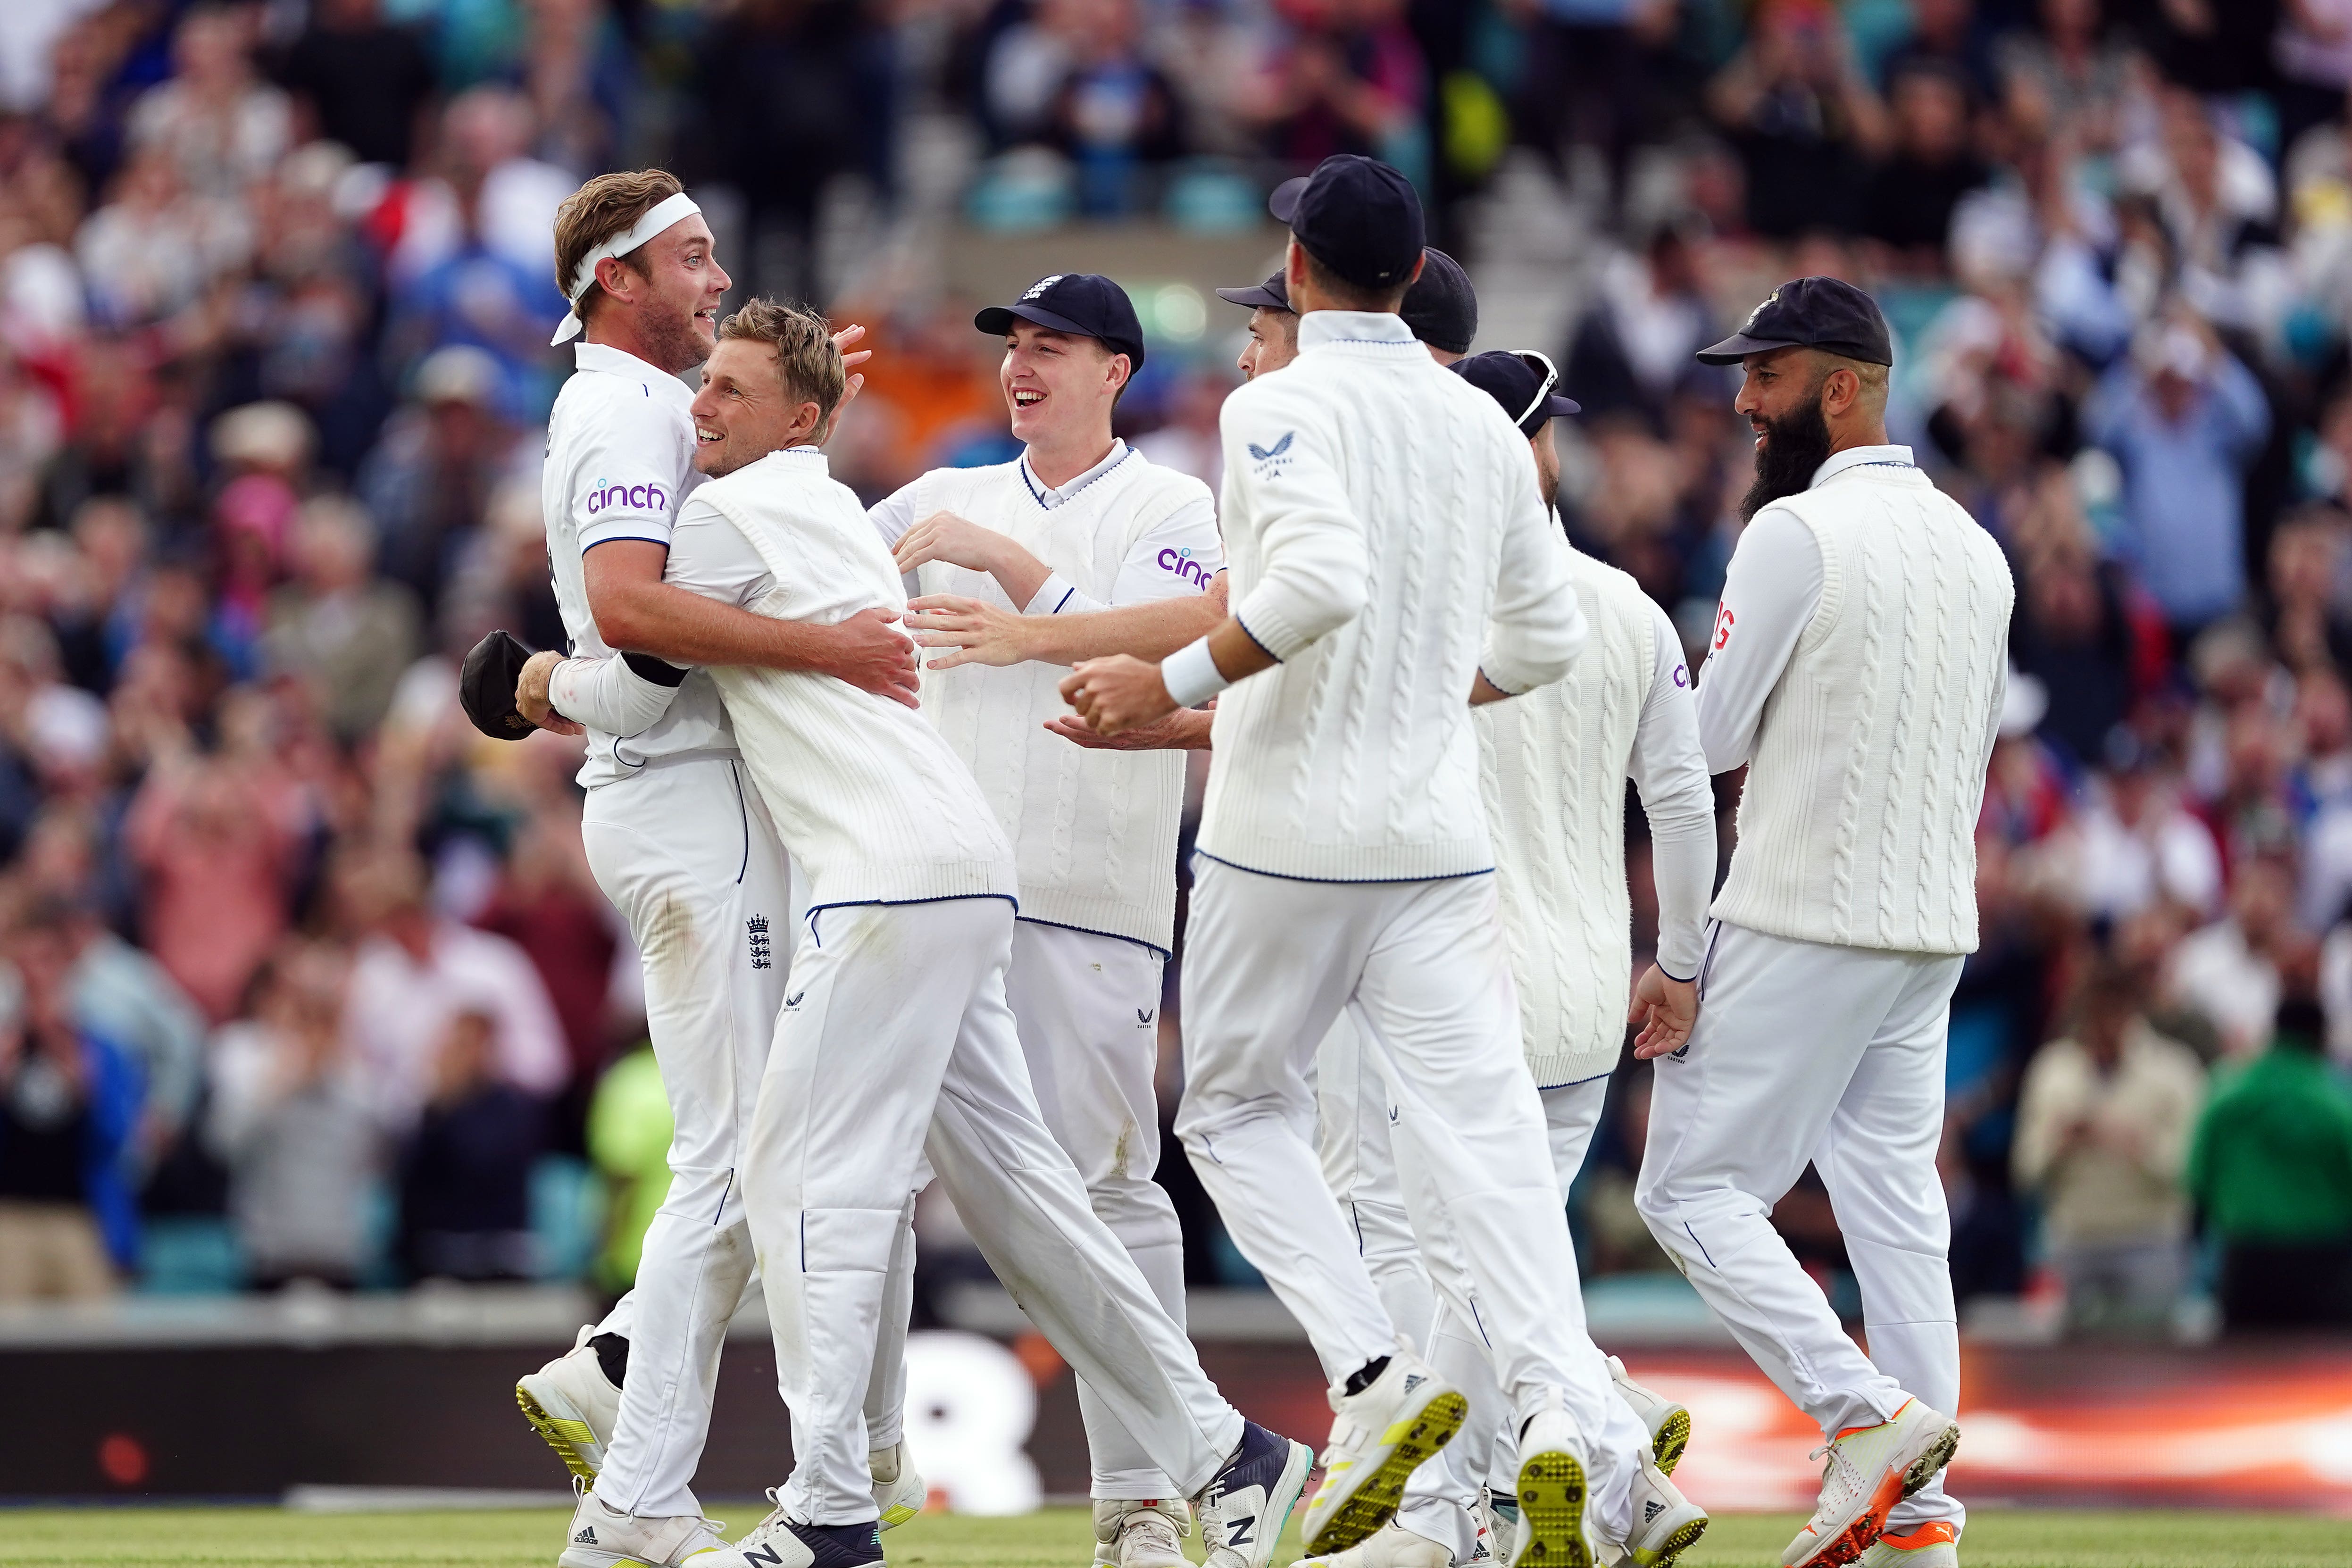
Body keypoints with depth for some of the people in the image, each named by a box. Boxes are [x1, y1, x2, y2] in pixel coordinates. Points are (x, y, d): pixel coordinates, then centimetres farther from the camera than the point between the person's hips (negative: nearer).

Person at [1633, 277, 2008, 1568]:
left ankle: (1867, 1413, -16)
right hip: (1934, 928, 8)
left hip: (1802, 922, -8)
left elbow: (1712, 734, -12)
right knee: (1895, 1207, 8)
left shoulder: (1798, 532, -13)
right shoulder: (1975, 547, 13)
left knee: (1695, 1190, -2)